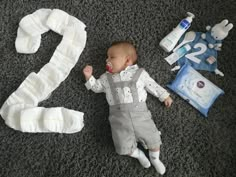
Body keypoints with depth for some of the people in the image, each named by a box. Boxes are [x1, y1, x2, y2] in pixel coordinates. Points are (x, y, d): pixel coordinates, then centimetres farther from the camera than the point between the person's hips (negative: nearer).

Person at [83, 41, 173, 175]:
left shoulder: (139, 73, 10)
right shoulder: (107, 77, 17)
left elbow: (153, 86, 17)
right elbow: (96, 87, 26)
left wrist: (165, 96, 16)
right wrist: (89, 77, 12)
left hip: (140, 114, -1)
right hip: (119, 117, 1)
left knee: (153, 138, -2)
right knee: (124, 147, -9)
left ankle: (155, 158, 29)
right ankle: (137, 154, 24)